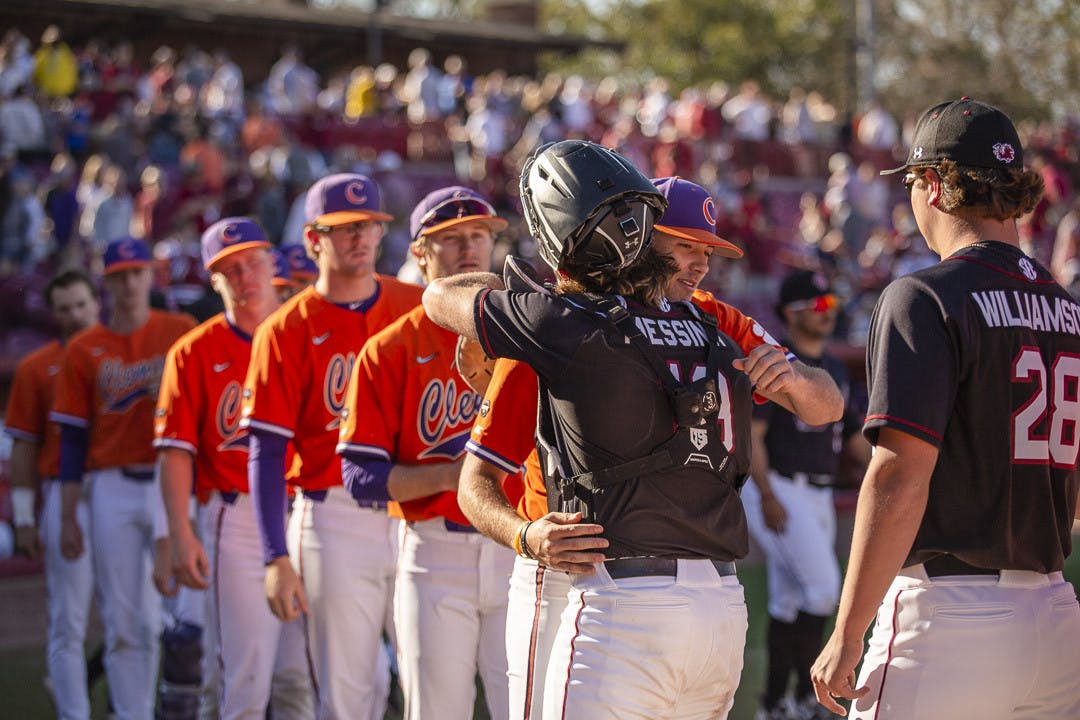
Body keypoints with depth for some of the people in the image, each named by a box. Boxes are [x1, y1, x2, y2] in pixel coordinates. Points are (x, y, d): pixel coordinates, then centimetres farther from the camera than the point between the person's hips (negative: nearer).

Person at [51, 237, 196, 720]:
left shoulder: (183, 333, 5)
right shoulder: (84, 350, 8)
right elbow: (73, 439, 8)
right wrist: (68, 518, 4)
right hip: (111, 489, 1)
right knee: (122, 621, 2)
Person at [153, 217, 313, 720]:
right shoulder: (194, 353, 3)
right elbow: (176, 451, -2)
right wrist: (180, 536, -11)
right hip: (236, 521, -3)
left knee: (300, 678, 5)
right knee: (246, 679, -7)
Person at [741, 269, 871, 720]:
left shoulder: (835, 370, 16)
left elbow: (852, 438, 19)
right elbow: (751, 434, -15)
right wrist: (767, 496, -24)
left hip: (818, 496, 8)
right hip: (779, 492, -8)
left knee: (791, 602, 10)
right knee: (822, 586, -17)